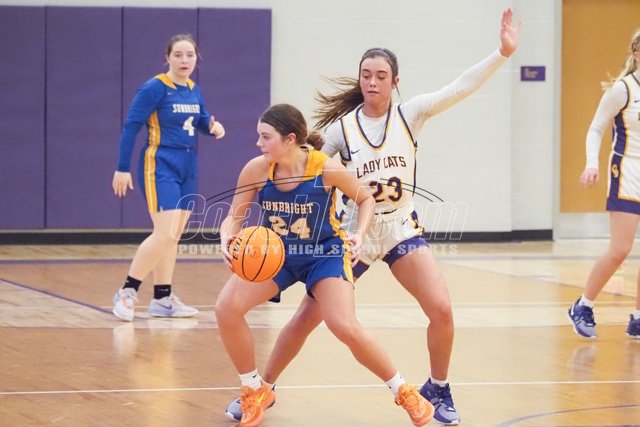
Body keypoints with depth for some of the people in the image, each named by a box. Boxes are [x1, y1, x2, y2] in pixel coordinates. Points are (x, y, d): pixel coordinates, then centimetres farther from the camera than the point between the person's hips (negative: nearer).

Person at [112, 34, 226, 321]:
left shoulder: (193, 90, 8)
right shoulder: (155, 88, -12)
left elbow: (201, 119, 22)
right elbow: (131, 126, -12)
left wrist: (213, 126, -3)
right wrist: (122, 168, -14)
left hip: (187, 168, 8)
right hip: (160, 166, -8)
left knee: (173, 236, 10)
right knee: (165, 234, -16)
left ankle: (162, 299, 16)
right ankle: (127, 292, -6)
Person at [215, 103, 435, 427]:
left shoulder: (326, 169, -23)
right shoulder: (256, 170, -17)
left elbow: (366, 199, -5)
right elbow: (234, 217, -7)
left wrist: (359, 234, -23)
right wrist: (226, 239, -29)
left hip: (324, 253, -3)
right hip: (276, 252, 3)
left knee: (345, 328, -22)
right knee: (227, 307, -17)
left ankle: (404, 392, 2)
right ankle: (255, 392, 5)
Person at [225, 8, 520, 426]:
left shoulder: (410, 114, -6)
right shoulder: (342, 127, -8)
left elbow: (460, 88, -16)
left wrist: (503, 53, -26)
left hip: (402, 229, 1)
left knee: (441, 310, -15)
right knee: (307, 317, -1)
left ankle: (438, 390, 10)